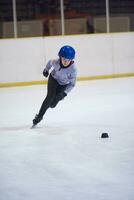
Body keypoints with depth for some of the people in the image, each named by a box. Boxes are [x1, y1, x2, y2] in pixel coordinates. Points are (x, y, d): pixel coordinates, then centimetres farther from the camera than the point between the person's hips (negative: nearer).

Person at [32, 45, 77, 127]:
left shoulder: (73, 69, -36)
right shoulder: (56, 62, -31)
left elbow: (72, 84, -23)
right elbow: (50, 63, -4)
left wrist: (64, 93, -33)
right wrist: (46, 70, 13)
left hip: (64, 84, -1)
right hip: (53, 79, 1)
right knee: (50, 96, -18)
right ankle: (39, 116, -7)